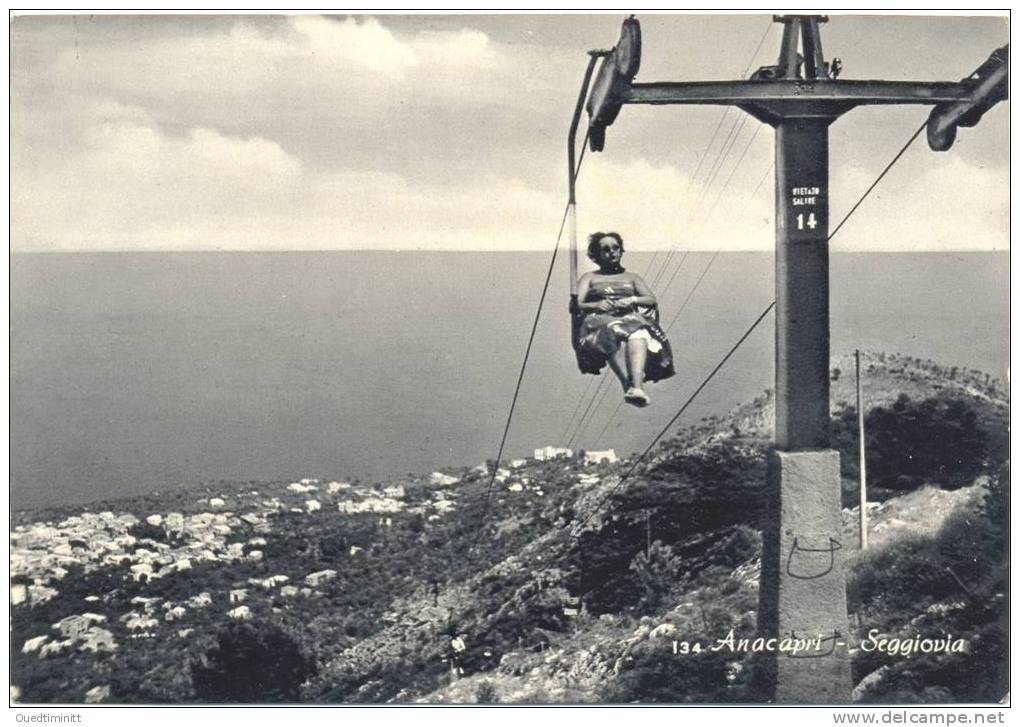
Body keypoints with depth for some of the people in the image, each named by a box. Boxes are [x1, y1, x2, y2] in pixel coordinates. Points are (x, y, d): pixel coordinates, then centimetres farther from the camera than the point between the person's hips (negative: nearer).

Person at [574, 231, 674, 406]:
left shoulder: (632, 277, 33)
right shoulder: (589, 278, 29)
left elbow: (652, 300, 17)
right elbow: (578, 304, 12)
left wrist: (632, 300, -5)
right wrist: (597, 305, -9)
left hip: (632, 317, 1)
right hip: (600, 319, -1)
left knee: (637, 333, -39)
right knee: (612, 331, -41)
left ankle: (636, 387, -62)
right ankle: (628, 385, -61)